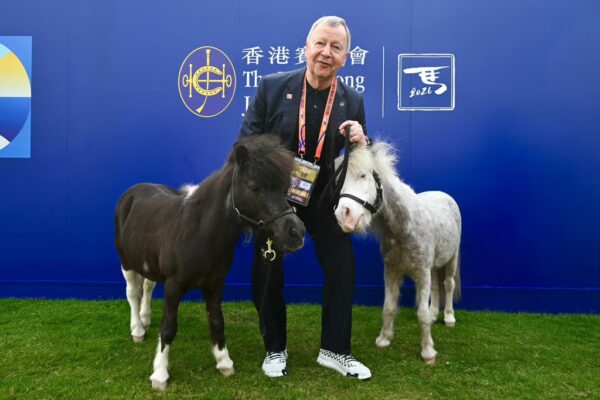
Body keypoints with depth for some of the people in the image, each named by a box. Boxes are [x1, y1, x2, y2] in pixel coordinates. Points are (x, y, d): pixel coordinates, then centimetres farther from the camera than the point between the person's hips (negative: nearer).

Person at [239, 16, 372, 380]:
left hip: (325, 197, 2)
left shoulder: (353, 101, -5)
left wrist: (361, 143, -21)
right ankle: (275, 348, 30)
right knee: (267, 275, 8)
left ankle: (335, 350, 23)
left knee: (342, 267, 2)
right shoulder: (272, 86, -10)